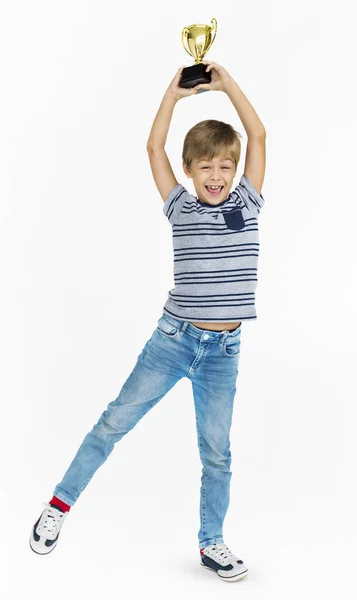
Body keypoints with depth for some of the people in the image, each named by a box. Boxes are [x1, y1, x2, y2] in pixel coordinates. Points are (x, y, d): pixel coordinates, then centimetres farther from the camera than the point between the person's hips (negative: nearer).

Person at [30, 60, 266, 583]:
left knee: (216, 451, 8)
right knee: (117, 420, 3)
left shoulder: (247, 203, 3)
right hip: (174, 339, 0)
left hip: (223, 350, 1)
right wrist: (174, 93, 3)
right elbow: (154, 147, 1)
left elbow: (258, 135, -1)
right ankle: (62, 501, 21)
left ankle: (212, 543, 24)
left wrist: (226, 83, 1)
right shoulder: (181, 208, 3)